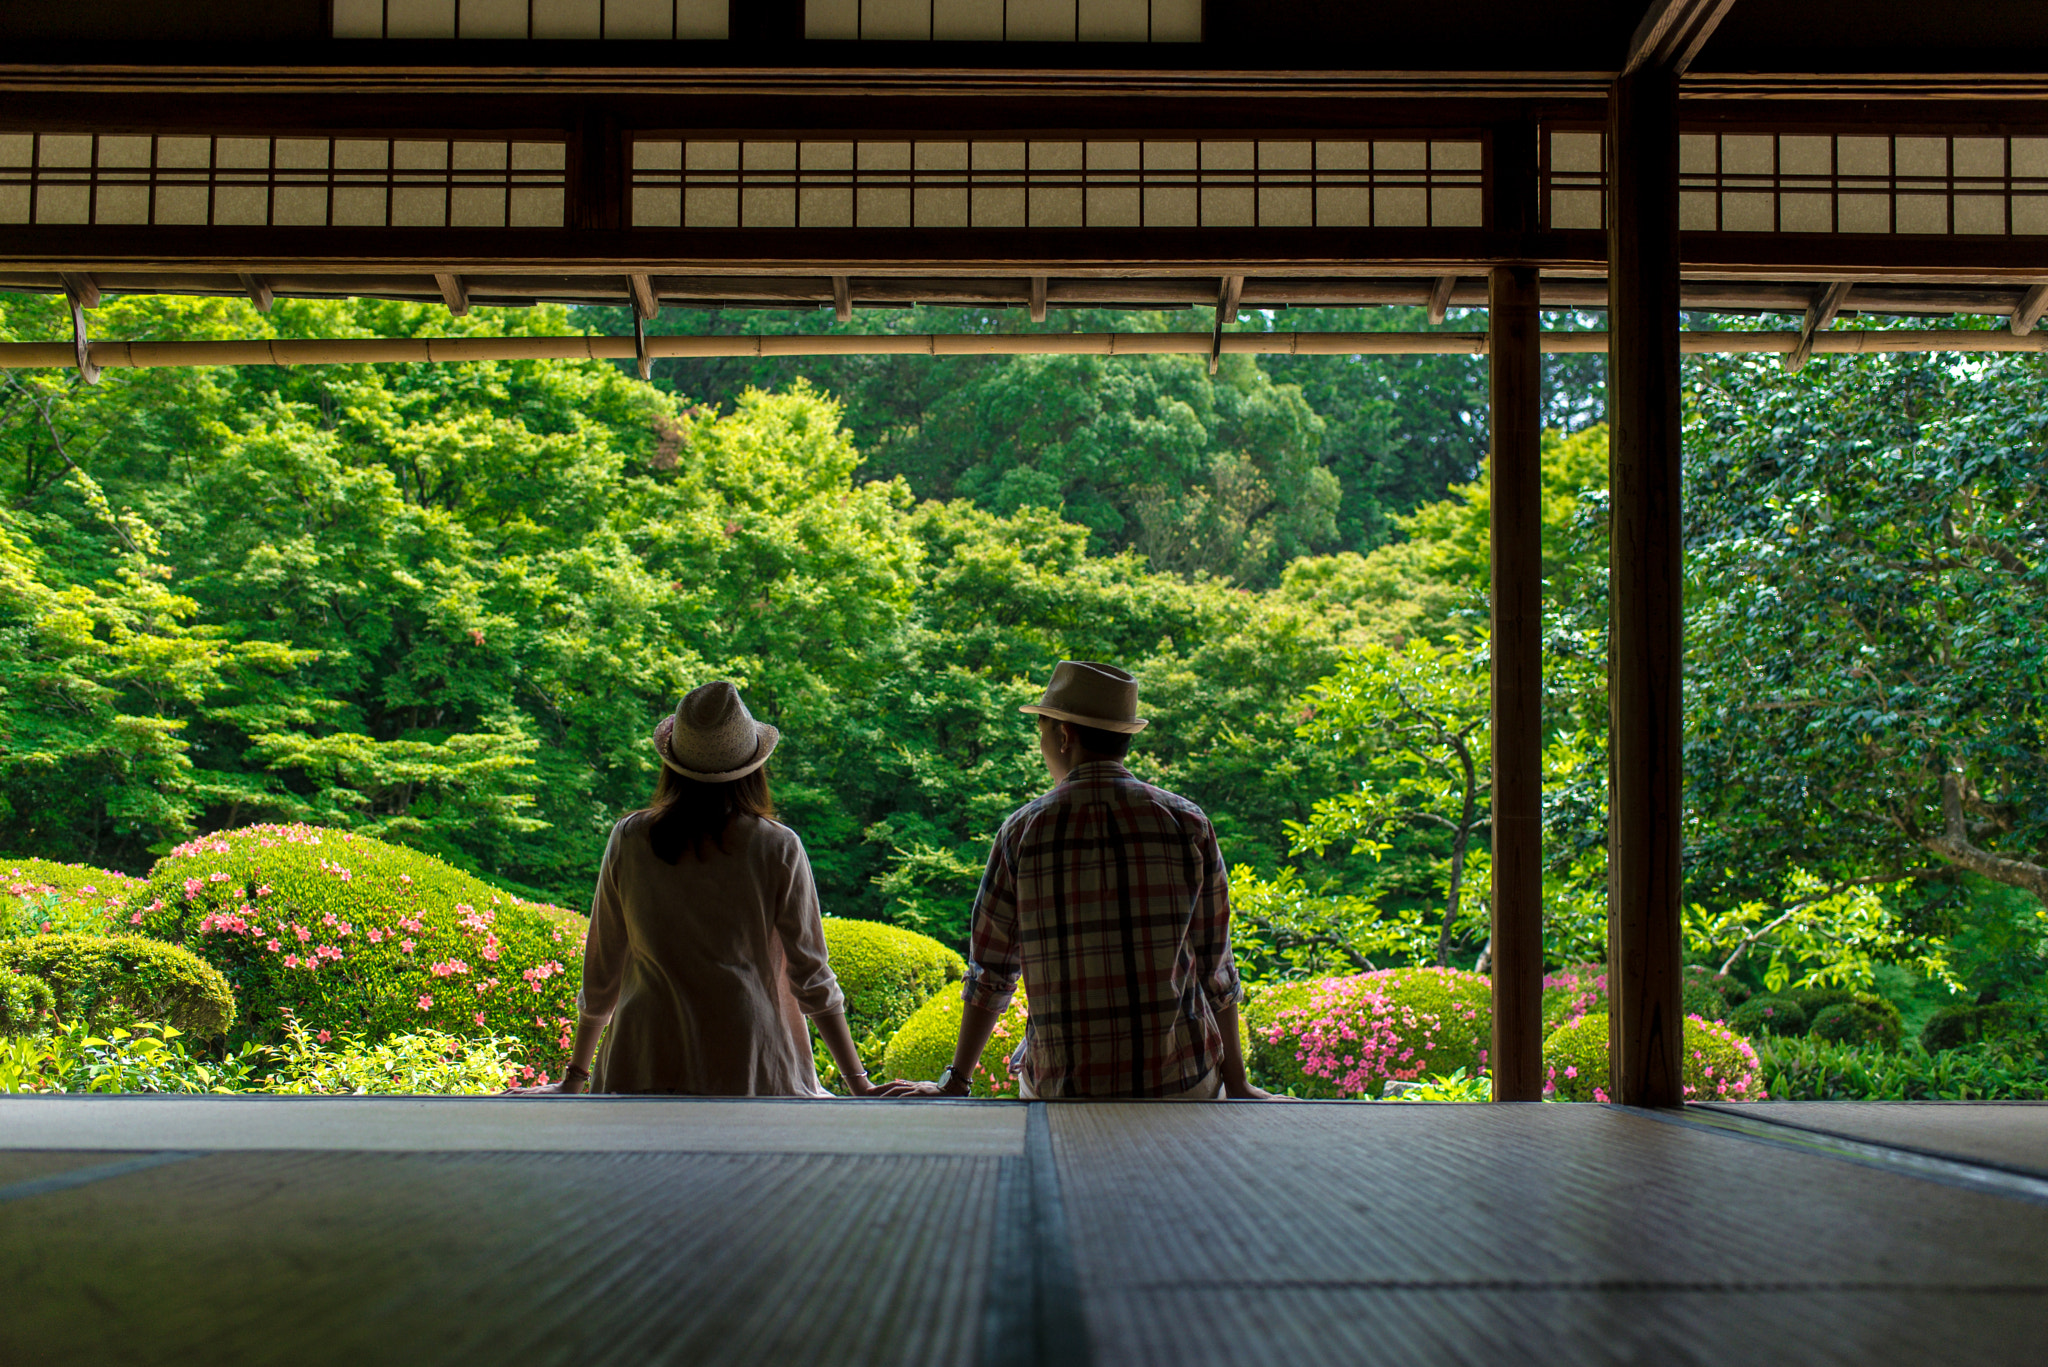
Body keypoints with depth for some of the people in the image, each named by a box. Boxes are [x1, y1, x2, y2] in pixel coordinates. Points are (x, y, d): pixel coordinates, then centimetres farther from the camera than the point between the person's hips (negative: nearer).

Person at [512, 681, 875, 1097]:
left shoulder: (629, 841, 5)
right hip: (748, 1063, -2)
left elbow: (601, 971, 13)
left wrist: (574, 1078, 24)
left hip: (646, 1064, 2)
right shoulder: (778, 850, 0)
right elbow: (811, 977, 3)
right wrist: (857, 1081, 12)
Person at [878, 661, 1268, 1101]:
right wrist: (1236, 1083, 14)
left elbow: (989, 971, 6)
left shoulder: (1024, 830, -1)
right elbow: (1216, 969, 4)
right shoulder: (1186, 822, 0)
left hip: (1061, 1085, 0)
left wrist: (955, 1082, 16)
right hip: (1179, 1080, 0)